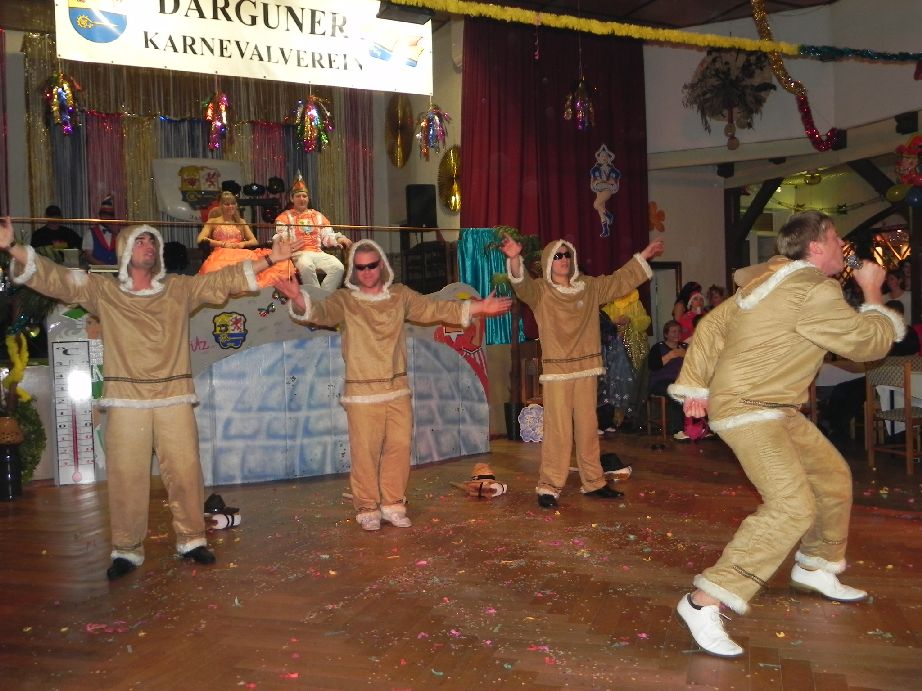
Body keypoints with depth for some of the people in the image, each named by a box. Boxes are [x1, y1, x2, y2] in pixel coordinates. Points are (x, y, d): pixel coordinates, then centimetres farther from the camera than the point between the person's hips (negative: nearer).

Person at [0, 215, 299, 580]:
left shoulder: (181, 288, 11)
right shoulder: (102, 290, 7)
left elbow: (225, 279, 10)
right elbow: (52, 277, 1)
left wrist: (269, 260, 4)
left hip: (174, 399, 1)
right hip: (126, 400, -1)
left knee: (185, 471, 2)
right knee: (126, 476, 1)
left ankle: (191, 539, 18)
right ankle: (127, 550, 16)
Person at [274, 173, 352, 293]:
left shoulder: (318, 216, 23)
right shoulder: (285, 217, 13)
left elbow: (328, 237, 15)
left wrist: (339, 239, -8)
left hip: (318, 253, 4)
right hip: (298, 254, -3)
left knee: (338, 267, -26)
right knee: (306, 265, -40)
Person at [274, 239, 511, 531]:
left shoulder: (400, 295, 7)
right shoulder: (344, 300, -3)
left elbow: (435, 309, 9)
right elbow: (320, 311, -20)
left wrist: (477, 307, 2)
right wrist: (299, 299, -43)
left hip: (398, 389, 4)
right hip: (362, 393, -3)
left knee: (399, 447, 9)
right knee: (365, 453, -1)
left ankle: (393, 505, 24)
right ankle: (367, 509, 16)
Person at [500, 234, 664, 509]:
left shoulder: (590, 287, 11)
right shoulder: (540, 290, -3)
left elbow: (621, 281, 23)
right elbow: (521, 285, -24)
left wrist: (643, 256, 23)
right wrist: (514, 259, -43)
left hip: (586, 369, 5)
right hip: (556, 372, -5)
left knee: (588, 429, 11)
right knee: (558, 431, -8)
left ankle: (593, 483, 22)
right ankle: (549, 487, 0)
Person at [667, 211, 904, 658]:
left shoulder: (774, 282, 12)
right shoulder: (814, 292, -18)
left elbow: (712, 326, 11)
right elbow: (868, 343, -9)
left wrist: (695, 386, 10)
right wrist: (872, 293, 7)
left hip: (778, 410, 11)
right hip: (747, 410, -11)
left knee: (833, 477, 20)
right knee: (792, 505, -22)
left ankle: (815, 570, 38)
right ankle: (704, 603, -22)